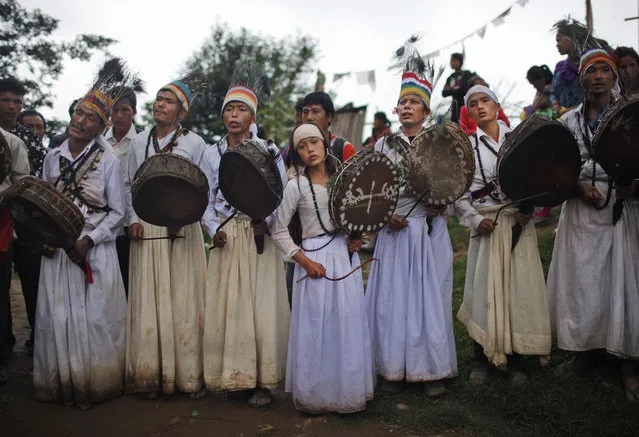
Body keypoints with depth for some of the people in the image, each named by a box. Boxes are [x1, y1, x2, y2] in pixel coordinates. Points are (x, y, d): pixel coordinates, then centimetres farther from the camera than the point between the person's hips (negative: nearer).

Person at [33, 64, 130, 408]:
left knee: (94, 318, 1)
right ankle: (61, 384, 23)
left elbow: (118, 211, -4)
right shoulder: (53, 158, 8)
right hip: (57, 251, 4)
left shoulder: (107, 160, -5)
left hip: (94, 251, -4)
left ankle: (94, 385, 17)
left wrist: (88, 241, -13)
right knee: (57, 318, 7)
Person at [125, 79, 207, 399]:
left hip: (183, 229, -2)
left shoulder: (194, 142, 2)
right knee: (148, 301, 3)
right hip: (147, 229, 3)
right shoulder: (139, 142, 11)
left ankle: (190, 374, 9)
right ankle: (150, 375, 13)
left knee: (185, 299, 0)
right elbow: (130, 185, 15)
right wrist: (133, 219, 3)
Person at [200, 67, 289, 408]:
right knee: (227, 306, 2)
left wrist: (265, 221, -17)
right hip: (226, 238, 3)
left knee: (261, 307, -4)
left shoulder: (268, 151, 2)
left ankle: (262, 381, 6)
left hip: (259, 237, -2)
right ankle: (235, 376, 14)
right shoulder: (212, 154, 10)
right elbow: (206, 199, 9)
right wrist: (214, 230, -6)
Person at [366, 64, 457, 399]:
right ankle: (394, 368, 15)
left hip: (430, 230, -1)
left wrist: (439, 205, -12)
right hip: (394, 231, 1)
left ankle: (432, 371, 13)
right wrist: (385, 216, -8)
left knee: (430, 296, 2)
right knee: (392, 297, 3)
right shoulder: (383, 146, 9)